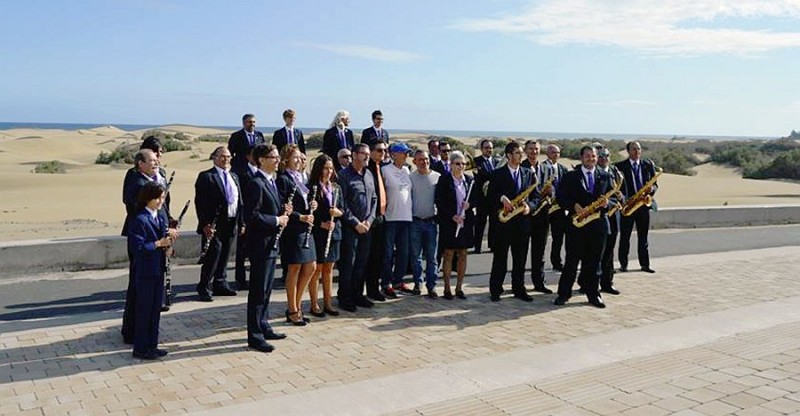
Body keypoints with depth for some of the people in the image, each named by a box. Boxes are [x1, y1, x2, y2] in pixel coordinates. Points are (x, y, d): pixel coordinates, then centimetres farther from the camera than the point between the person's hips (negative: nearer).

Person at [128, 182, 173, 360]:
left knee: (156, 308, 14)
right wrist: (158, 243, -23)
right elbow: (137, 248, -21)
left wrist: (167, 243, -3)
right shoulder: (139, 220, -16)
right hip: (145, 271, -8)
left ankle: (152, 345, 25)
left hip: (158, 269, 8)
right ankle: (140, 349, 13)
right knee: (144, 310, 2)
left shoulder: (161, 216, 9)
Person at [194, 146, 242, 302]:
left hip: (231, 223, 7)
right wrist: (205, 224, -17)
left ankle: (220, 285, 25)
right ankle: (205, 288, 1)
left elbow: (240, 201, 19)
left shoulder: (234, 177, 18)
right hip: (214, 225, -6)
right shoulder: (206, 176, -4)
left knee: (224, 255, 14)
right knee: (213, 255, -9)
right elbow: (200, 203, -10)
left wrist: (241, 222, 12)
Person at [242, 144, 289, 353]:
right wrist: (277, 220, -17)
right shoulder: (256, 184, -17)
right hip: (260, 244, -10)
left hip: (271, 244, 10)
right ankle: (255, 336, 6)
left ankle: (263, 327, 29)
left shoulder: (271, 182, 13)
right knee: (258, 291, -2)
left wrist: (283, 212, 4)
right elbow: (251, 216, -24)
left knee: (266, 289, 17)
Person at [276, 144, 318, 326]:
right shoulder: (283, 179, -11)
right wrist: (300, 217, -20)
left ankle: (296, 305, 23)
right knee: (294, 269, 0)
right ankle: (293, 311, 12)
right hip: (292, 230, -8)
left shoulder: (300, 178, 14)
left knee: (310, 267, 10)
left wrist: (312, 206, 3)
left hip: (304, 229, 8)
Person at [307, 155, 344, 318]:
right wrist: (321, 224, -20)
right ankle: (314, 305, 11)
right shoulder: (311, 188, -9)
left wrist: (338, 212, -10)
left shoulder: (336, 188, 10)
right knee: (317, 269, 2)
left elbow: (343, 209, 12)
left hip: (334, 232, 6)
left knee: (328, 269, 12)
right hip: (317, 234, -6)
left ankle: (328, 303, 20)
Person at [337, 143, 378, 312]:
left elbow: (374, 198, 15)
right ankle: (345, 298, 8)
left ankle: (357, 294, 22)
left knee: (362, 262, 11)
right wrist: (356, 223, -13)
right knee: (348, 262, -2)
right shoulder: (344, 175, -9)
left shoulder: (369, 174, 12)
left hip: (366, 226, 6)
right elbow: (342, 203, -12)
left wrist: (369, 219, 2)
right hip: (350, 227, -6)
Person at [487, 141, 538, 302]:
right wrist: (502, 198, -24)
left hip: (522, 221, 4)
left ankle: (519, 289, 21)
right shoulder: (497, 174, -1)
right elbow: (490, 195, -5)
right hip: (503, 221, -3)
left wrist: (529, 206, -10)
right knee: (500, 258, 3)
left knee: (520, 259, 9)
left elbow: (535, 197, 10)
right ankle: (495, 290, 11)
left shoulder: (528, 174, 10)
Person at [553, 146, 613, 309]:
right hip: (577, 224, -2)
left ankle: (593, 294, 16)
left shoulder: (605, 177, 12)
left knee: (594, 261, 7)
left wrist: (606, 203, -10)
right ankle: (564, 293, 8)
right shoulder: (570, 176, 3)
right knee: (572, 260, 0)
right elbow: (560, 198, -2)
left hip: (598, 224, 3)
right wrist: (574, 206, -17)